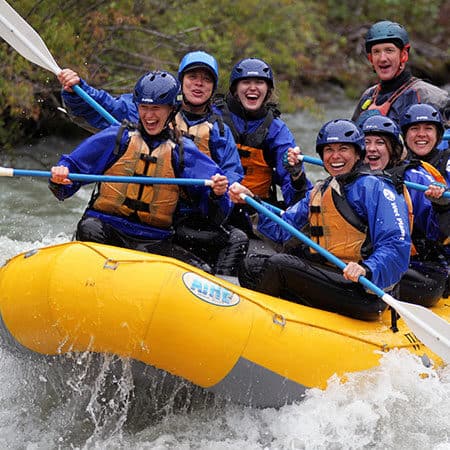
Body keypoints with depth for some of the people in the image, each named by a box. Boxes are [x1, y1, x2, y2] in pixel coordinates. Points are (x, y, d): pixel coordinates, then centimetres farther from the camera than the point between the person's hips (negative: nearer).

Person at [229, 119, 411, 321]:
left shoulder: (373, 187, -7)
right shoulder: (318, 192, 19)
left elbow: (397, 245, -18)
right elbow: (281, 228, 10)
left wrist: (366, 269, -34)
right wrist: (250, 200, -2)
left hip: (364, 292, -9)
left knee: (279, 264, -18)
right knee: (250, 267, 6)